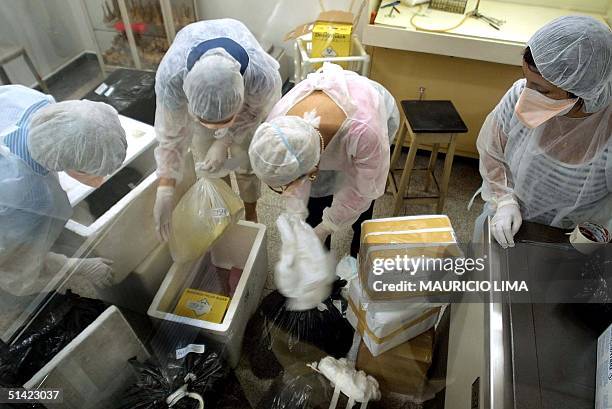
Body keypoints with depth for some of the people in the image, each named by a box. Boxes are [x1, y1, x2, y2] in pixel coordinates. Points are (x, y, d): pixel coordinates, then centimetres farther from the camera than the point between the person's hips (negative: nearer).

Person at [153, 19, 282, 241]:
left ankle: (251, 215, 27)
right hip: (197, 88, 1)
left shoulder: (264, 76, -44)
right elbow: (171, 134, -25)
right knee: (205, 162, 3)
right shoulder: (170, 77, -42)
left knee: (245, 158, 2)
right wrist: (165, 190, -24)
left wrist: (224, 142, -30)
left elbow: (255, 111, -19)